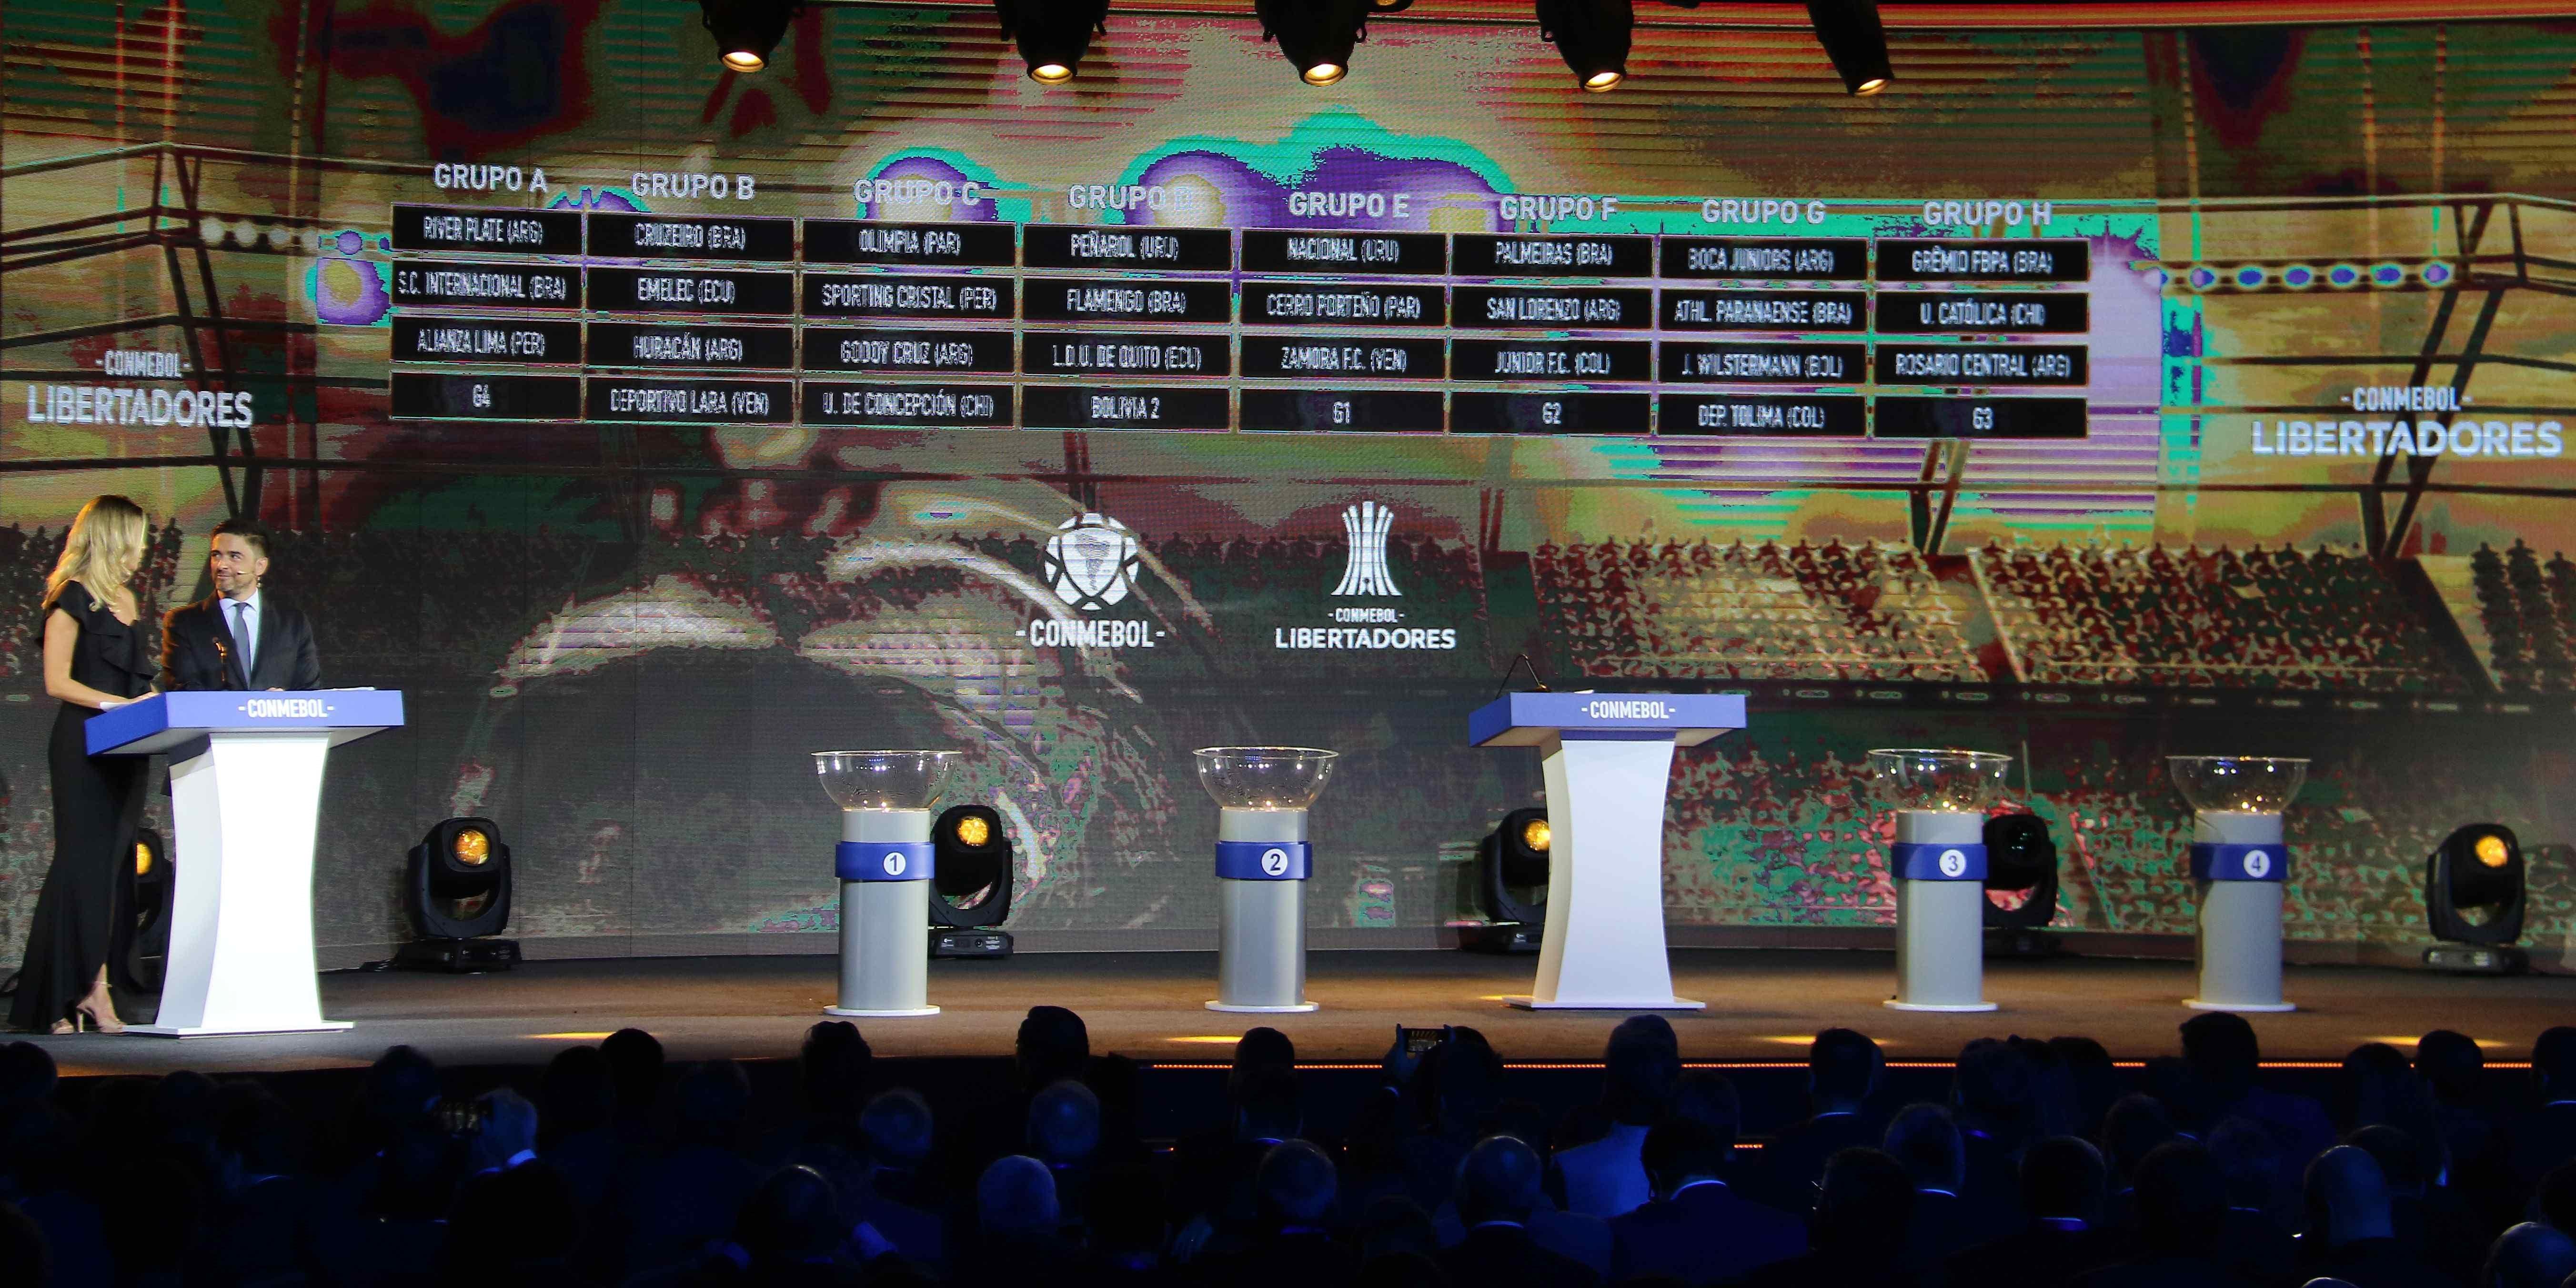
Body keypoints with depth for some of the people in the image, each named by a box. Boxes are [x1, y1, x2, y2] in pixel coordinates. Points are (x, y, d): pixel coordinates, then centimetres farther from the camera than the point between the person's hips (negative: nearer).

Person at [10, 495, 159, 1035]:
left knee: (115, 864, 4)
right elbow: (58, 682, -12)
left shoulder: (127, 600, 17)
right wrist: (123, 704, -18)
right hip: (84, 743, -8)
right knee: (83, 863, -9)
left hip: (126, 748, 8)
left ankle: (95, 987, 3)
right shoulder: (72, 598, -7)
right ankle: (65, 998, -8)